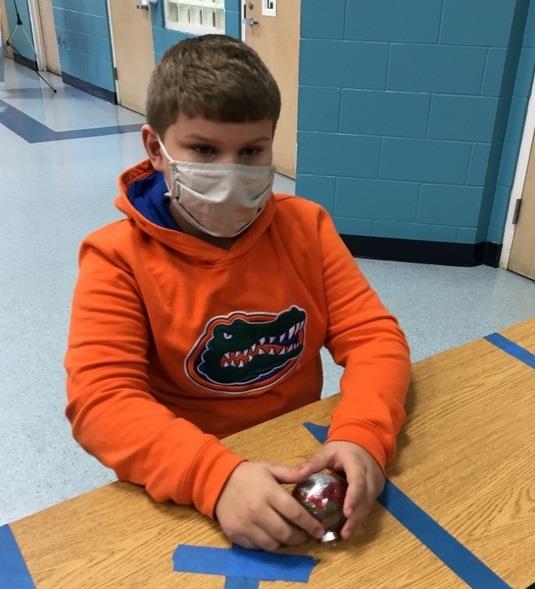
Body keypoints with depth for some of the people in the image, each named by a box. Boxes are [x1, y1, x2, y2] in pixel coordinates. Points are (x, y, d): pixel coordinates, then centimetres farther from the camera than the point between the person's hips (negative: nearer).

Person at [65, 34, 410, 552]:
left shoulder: (305, 227, -3)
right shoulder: (118, 257, -12)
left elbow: (374, 335, -6)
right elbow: (101, 399, -21)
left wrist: (362, 436, -25)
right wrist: (217, 476, -35)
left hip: (300, 462, 2)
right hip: (182, 493, -2)